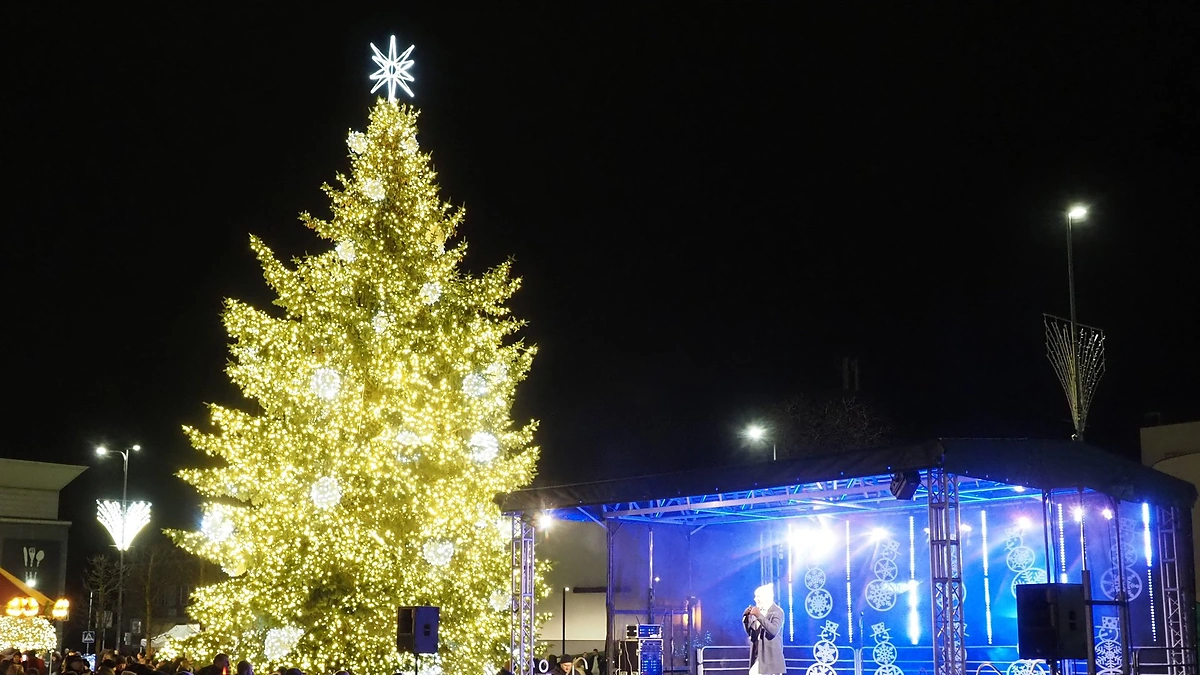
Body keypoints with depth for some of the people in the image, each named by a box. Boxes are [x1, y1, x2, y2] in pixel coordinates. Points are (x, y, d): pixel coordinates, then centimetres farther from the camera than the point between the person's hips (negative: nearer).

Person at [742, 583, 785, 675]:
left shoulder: (777, 611, -7)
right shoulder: (758, 610, 14)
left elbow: (774, 630, -23)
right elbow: (750, 632, 16)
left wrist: (759, 615, -23)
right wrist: (746, 617, 1)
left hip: (771, 658, -7)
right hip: (756, 657, 7)